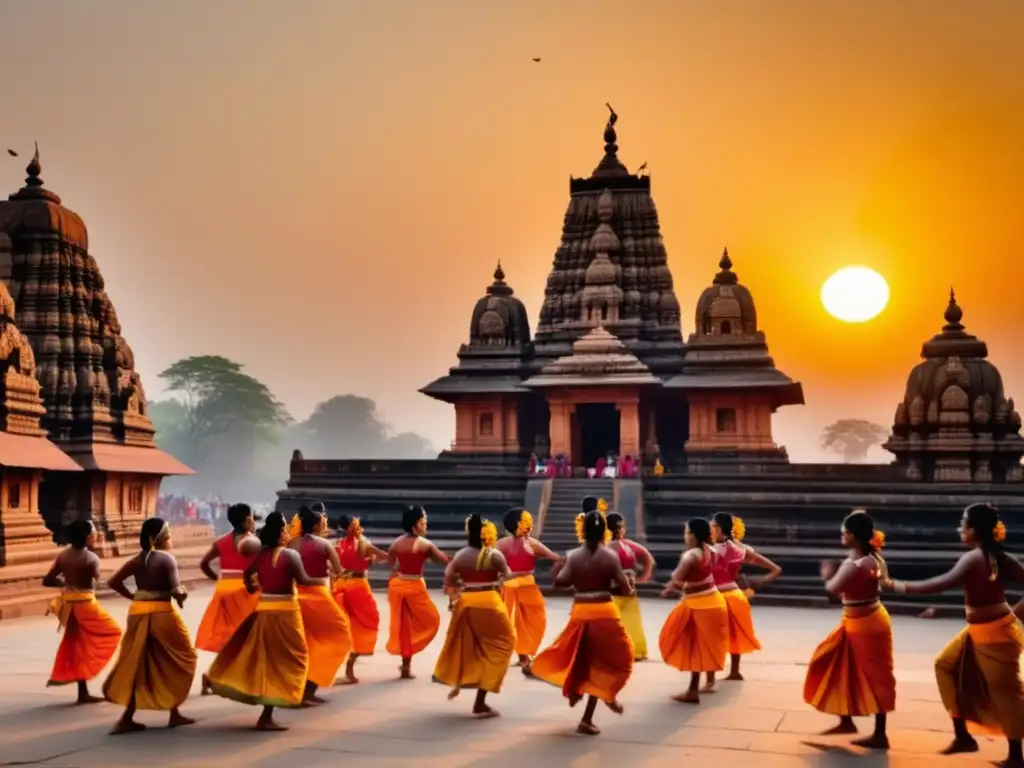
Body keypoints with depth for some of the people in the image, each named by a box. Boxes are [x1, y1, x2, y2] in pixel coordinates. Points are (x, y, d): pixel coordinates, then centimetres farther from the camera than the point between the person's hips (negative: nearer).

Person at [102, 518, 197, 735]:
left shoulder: (137, 560, 9)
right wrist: (183, 594, 4)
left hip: (138, 613, 6)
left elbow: (113, 581, 6)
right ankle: (174, 713, 15)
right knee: (179, 659, 12)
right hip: (161, 613, -6)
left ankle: (127, 718, 7)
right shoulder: (167, 558, -9)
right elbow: (176, 590, -18)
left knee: (136, 663, 12)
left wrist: (133, 596, 12)